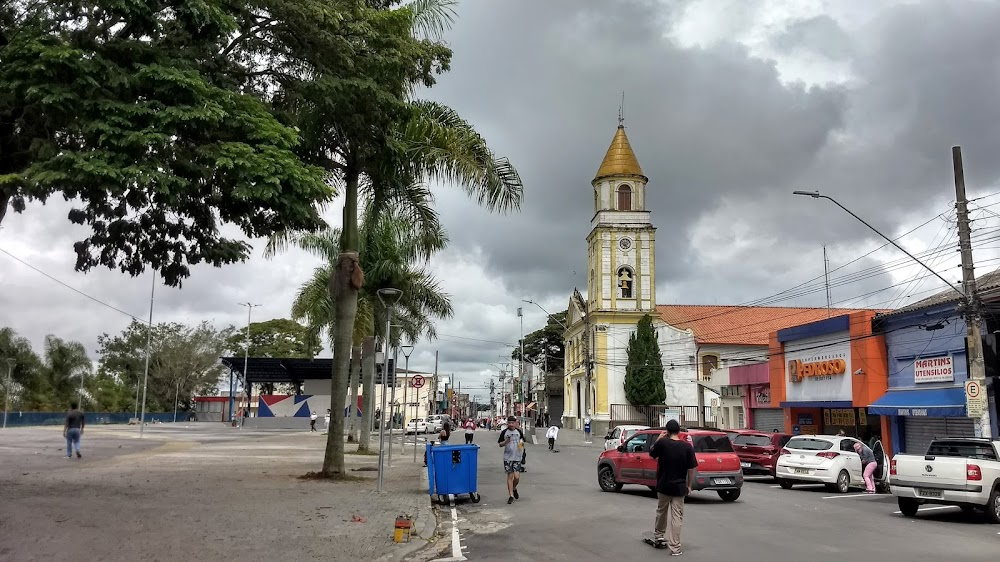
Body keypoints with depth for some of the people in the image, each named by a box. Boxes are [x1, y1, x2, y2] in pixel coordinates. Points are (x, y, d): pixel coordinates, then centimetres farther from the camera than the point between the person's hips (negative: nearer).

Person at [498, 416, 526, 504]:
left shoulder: (519, 432, 4)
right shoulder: (504, 432, 0)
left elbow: (522, 441, 18)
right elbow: (500, 444, 3)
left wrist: (521, 444, -4)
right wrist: (506, 442, -16)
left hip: (517, 457, 1)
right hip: (507, 457, 0)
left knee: (517, 477, -6)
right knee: (510, 476, 1)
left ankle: (514, 488, 25)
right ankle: (511, 496, 9)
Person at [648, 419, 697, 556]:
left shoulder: (662, 443, -11)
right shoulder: (687, 447, -10)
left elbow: (651, 453, 8)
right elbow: (691, 469, -6)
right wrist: (689, 486, 5)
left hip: (663, 485, 1)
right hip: (679, 487, -1)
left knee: (661, 511, 23)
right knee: (677, 517, 4)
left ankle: (658, 534, 41)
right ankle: (675, 547, 3)